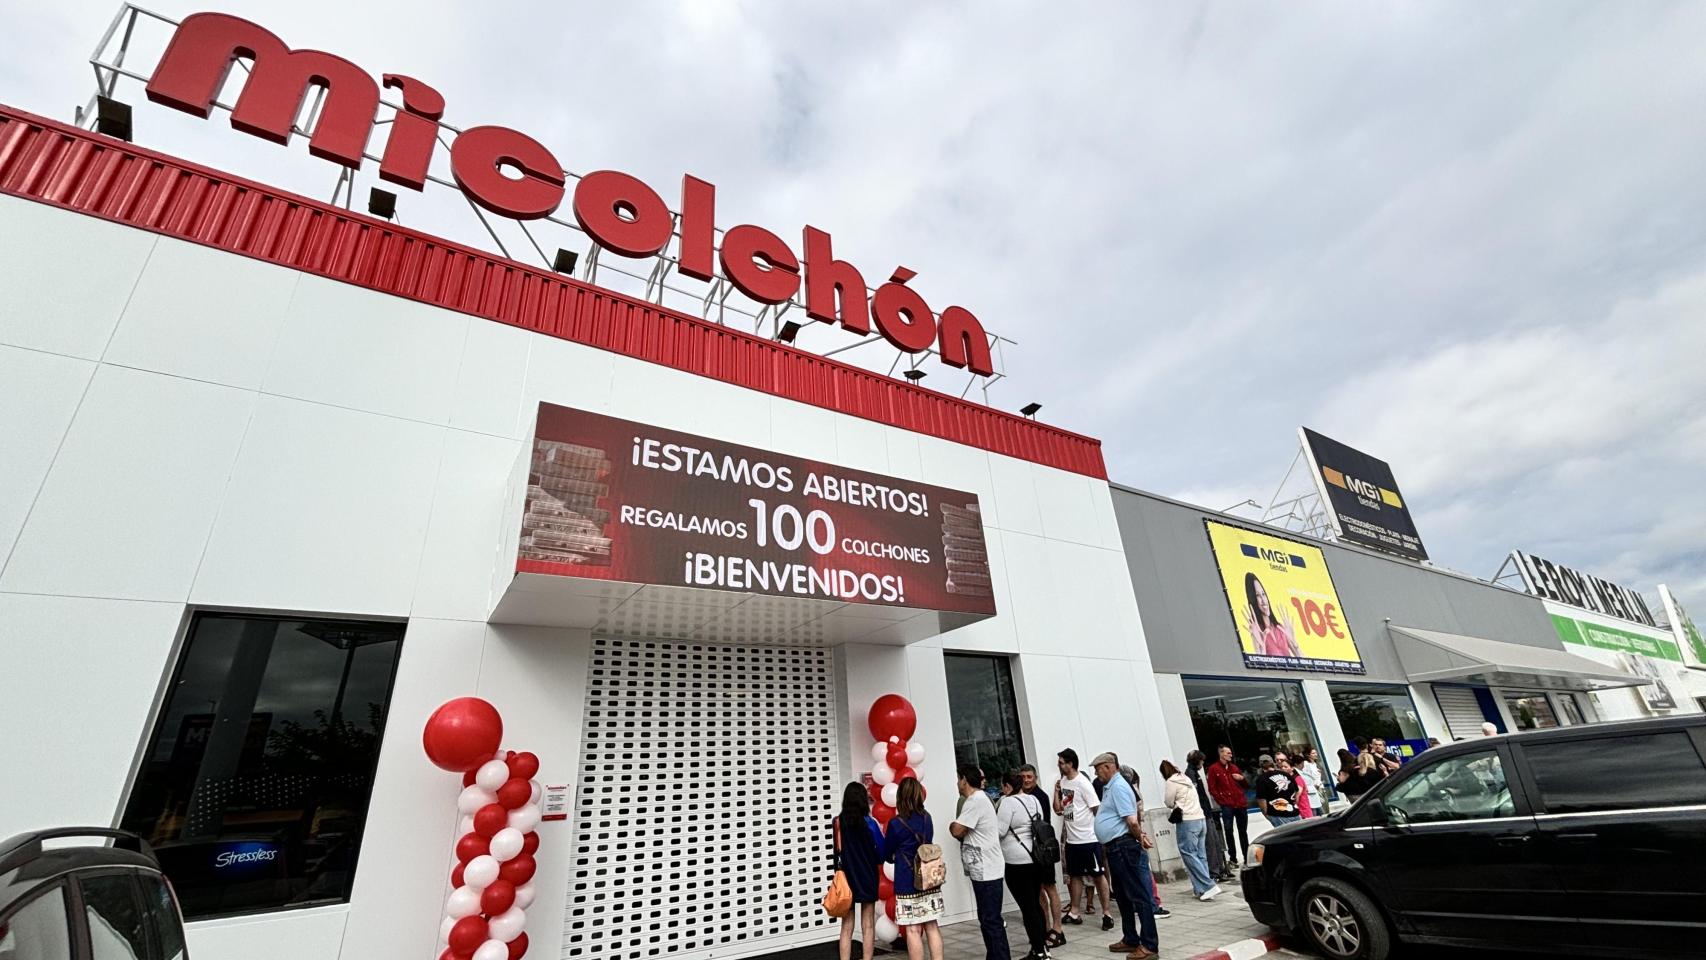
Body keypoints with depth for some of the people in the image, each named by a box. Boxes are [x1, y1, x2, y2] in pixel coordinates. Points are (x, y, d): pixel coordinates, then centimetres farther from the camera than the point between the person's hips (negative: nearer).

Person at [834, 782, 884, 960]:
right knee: (868, 926, 10)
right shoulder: (869, 822, -12)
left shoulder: (838, 822, -7)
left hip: (846, 879, 2)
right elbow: (882, 851, -6)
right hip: (867, 878, -2)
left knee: (846, 927, 10)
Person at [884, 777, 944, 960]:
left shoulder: (896, 823, -14)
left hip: (907, 884, -5)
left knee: (913, 930, 3)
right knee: (932, 926, 12)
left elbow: (887, 854, 0)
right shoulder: (927, 818, 1)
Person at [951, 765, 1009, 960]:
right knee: (987, 919, 17)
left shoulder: (975, 801, -19)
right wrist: (961, 832, -1)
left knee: (991, 920, -4)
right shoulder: (978, 798, 14)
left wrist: (952, 825, -2)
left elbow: (956, 831, -21)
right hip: (983, 870, 10)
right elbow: (966, 833, 17)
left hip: (986, 871, -10)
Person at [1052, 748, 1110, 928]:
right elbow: (1058, 809, 9)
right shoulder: (1062, 782, 7)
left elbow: (1097, 809, -12)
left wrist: (1100, 831, -11)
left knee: (1097, 875, 3)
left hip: (1089, 838, -7)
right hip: (1071, 839, 8)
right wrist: (1057, 791, -3)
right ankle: (1074, 912, 25)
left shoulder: (1083, 783, -15)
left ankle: (1106, 912, 13)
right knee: (1075, 875, 15)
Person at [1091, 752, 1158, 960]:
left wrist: (1139, 839, -8)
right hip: (1115, 848, 10)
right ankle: (1131, 939, 28)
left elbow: (1132, 821, -23)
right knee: (1122, 896, 17)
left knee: (1138, 895, -2)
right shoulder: (1110, 787, 14)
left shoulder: (1119, 787, -17)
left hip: (1124, 847, -10)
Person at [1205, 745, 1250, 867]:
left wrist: (1242, 778, 3)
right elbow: (1212, 789, -4)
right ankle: (1232, 858, 4)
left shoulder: (1234, 767, 16)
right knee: (1228, 832, -3)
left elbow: (1245, 784, 24)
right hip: (1227, 806, -5)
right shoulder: (1213, 769, -2)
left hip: (1241, 804, 5)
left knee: (1243, 832, 11)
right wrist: (1222, 801, -10)